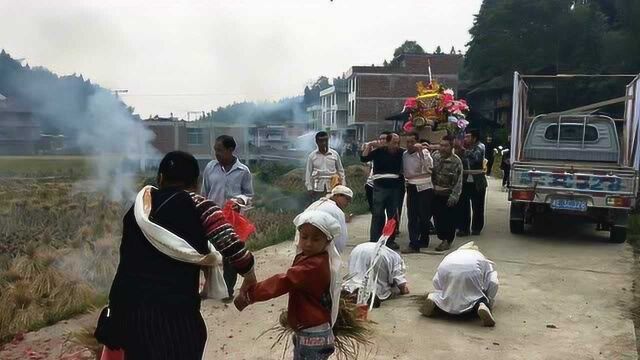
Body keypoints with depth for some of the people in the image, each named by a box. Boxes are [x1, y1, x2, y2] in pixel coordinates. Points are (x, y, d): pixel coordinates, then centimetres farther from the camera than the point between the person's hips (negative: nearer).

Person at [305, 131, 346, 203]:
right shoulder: (312, 156, 0)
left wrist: (343, 186, 7)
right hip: (317, 189, -1)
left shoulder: (335, 154, 2)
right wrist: (309, 188, 0)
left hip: (332, 189, 1)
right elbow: (308, 173, 4)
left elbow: (340, 170, 10)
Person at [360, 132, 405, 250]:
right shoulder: (378, 151, -5)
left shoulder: (400, 152, 5)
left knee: (393, 215, 9)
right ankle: (374, 241, 2)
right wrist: (369, 145, -20)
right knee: (377, 214, -2)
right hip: (380, 186, -4)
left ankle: (391, 240, 19)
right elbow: (363, 158, -13)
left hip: (395, 187, 4)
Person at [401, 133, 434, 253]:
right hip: (411, 188, 4)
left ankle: (423, 240, 21)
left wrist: (420, 151, -25)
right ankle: (414, 244, 0)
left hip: (424, 188, -4)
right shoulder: (404, 154, 8)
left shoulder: (424, 152, -6)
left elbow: (429, 165, -24)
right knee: (412, 217, -1)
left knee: (424, 216, 3)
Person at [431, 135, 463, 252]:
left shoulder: (456, 161, -13)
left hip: (448, 194, -5)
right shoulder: (435, 155, 2)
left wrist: (454, 196, -19)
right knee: (437, 217, 10)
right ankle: (442, 238, 25)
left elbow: (458, 181, -14)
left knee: (449, 218, 2)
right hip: (436, 193, 5)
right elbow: (430, 171, 13)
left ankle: (447, 240, 15)